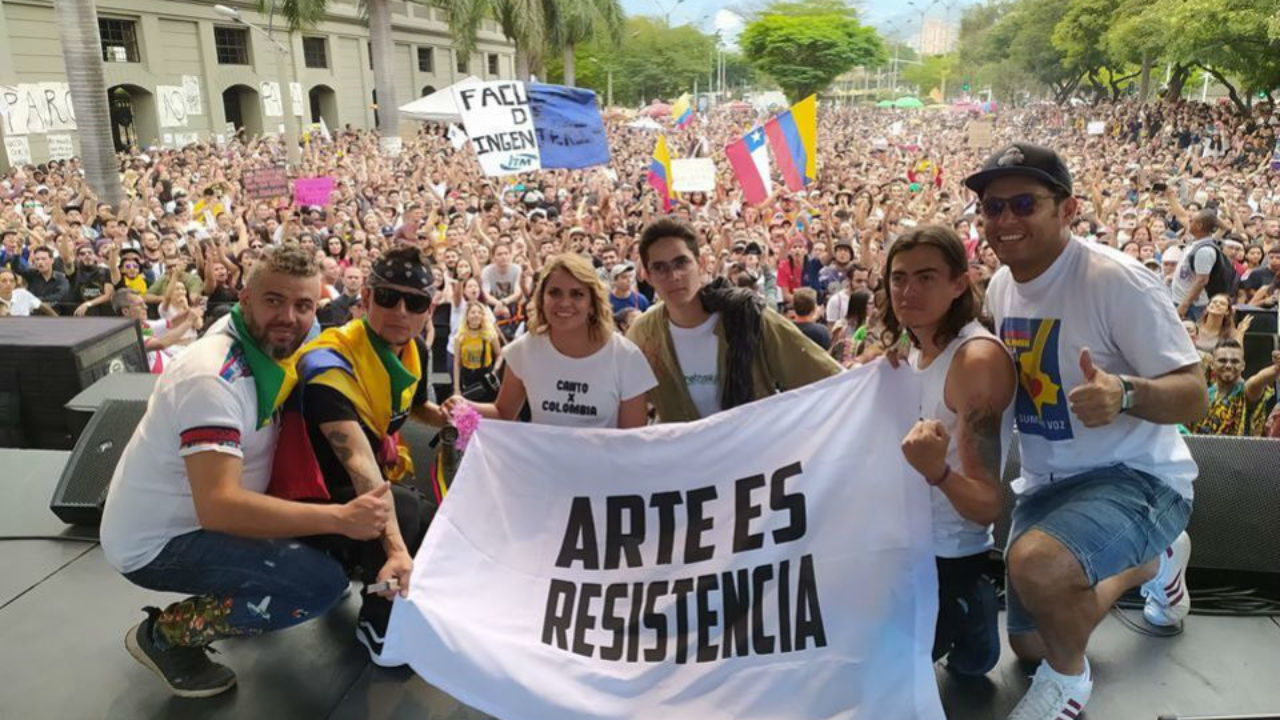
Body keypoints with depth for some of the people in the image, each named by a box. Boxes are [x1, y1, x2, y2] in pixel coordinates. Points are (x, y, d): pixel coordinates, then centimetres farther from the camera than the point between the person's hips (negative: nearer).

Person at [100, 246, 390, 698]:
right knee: (322, 582, -22)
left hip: (189, 515, 9)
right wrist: (339, 518, -39)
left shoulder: (263, 350, 0)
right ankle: (166, 634, -3)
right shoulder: (214, 378, -27)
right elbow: (217, 505, -36)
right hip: (156, 541, -9)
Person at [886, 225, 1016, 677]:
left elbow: (988, 508, -26)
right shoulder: (914, 351, 4)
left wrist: (937, 471, -45)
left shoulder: (978, 358, -22)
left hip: (950, 561, -8)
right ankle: (958, 625, 22)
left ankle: (965, 627, 12)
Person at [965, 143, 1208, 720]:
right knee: (1029, 646, 19)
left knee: (1036, 563, -39)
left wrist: (1124, 393, -44)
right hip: (1045, 482, 8)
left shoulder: (1113, 278, -22)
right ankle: (1153, 562, 42)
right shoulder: (1000, 287, 1)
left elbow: (1194, 395, -22)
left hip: (1136, 475, -7)